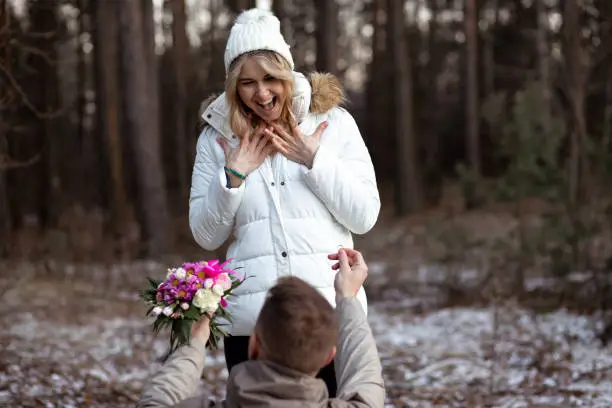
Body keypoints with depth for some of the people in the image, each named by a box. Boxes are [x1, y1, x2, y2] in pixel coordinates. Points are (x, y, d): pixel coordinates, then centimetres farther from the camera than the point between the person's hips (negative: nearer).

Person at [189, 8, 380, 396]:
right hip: (250, 322, 1)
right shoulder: (217, 137, 6)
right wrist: (233, 175, -8)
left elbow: (365, 217, 0)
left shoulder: (332, 121, 3)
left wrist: (315, 160, -10)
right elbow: (207, 236, 5)